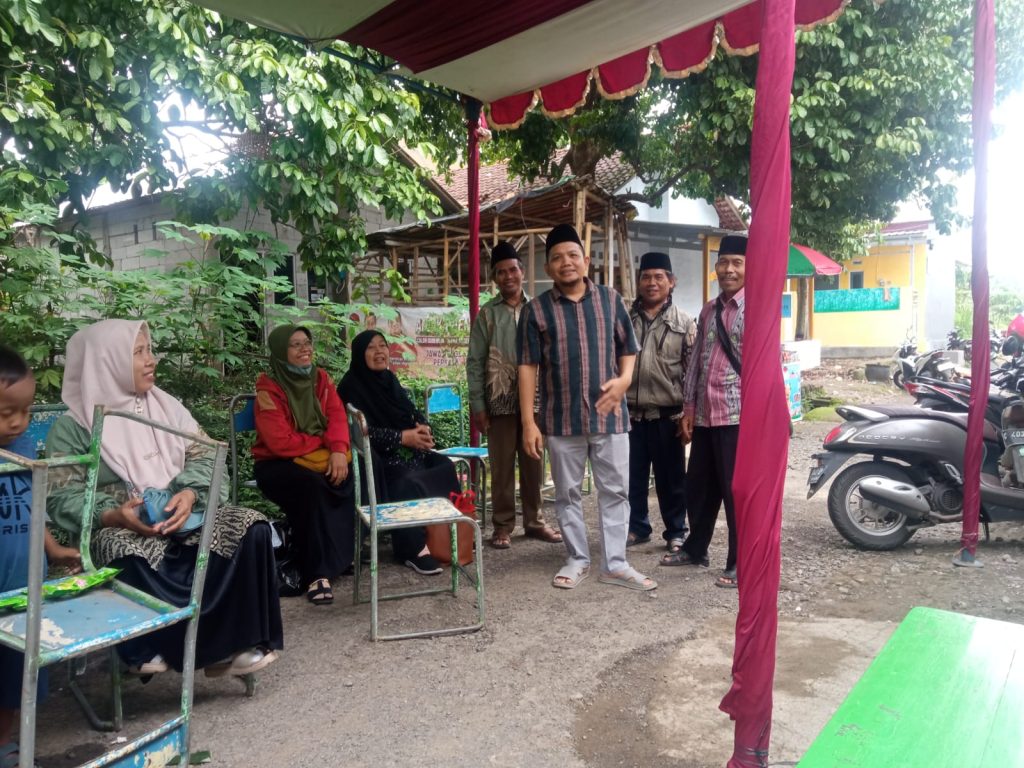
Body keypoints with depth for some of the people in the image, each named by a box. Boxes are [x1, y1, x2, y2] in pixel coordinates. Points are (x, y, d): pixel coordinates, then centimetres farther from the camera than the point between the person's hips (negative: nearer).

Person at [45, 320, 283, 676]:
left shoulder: (168, 407, 12)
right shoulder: (72, 426, 1)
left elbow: (203, 458, 5)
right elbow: (62, 496, -5)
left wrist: (189, 494, -17)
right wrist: (112, 516, -24)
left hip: (183, 514, 4)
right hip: (120, 527, -3)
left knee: (251, 527, -22)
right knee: (132, 558, -38)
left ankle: (239, 640, -17)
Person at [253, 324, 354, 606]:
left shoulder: (321, 378, 6)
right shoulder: (269, 389, -12)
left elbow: (337, 416, -4)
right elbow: (281, 442, -19)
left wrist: (338, 450, -23)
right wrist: (324, 443, -11)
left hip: (321, 458, 5)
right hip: (277, 464, -5)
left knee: (347, 480, -23)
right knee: (312, 486, -35)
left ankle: (341, 556, -8)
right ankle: (317, 571, -28)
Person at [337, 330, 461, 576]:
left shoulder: (389, 379, 14)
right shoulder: (352, 385, -8)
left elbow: (413, 412, 15)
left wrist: (422, 429, -9)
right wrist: (403, 437, -20)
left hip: (408, 452, 7)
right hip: (377, 459, -7)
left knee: (446, 467, -13)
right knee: (408, 482, -31)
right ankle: (413, 547, -22)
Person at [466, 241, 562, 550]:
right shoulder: (487, 314, 1)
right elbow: (475, 363, 0)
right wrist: (477, 405, -6)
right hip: (500, 402, -2)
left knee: (533, 465, 10)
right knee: (502, 467, 4)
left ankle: (534, 521, 23)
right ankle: (503, 525, 15)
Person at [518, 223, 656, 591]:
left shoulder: (611, 300, 5)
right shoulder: (536, 310, -1)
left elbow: (627, 348, 11)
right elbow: (528, 367, -3)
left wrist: (624, 379, -11)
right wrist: (529, 422, -8)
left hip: (609, 414, 1)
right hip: (561, 419, -1)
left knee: (615, 491, 6)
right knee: (568, 493, 10)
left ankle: (614, 563, 19)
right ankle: (577, 559, 26)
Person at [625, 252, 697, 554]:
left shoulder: (684, 323, 1)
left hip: (667, 415, -2)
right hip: (630, 413, 2)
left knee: (670, 478, 7)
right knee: (632, 476, 11)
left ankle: (676, 532, 22)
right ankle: (637, 528, 27)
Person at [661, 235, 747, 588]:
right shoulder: (708, 311, 14)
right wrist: (689, 408, 11)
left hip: (739, 415, -6)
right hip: (705, 415, 6)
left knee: (737, 492, 2)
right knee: (699, 487, 17)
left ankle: (741, 563, 17)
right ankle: (695, 548, 34)